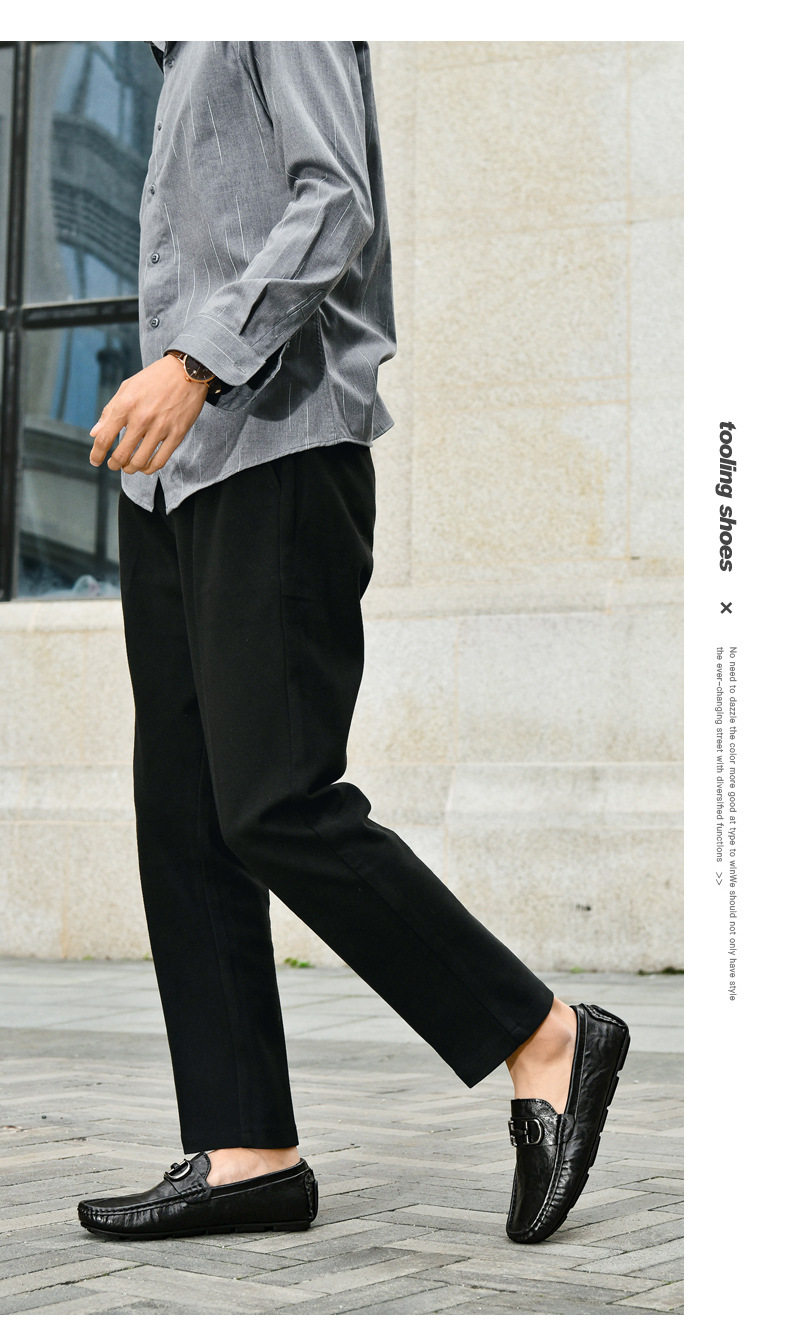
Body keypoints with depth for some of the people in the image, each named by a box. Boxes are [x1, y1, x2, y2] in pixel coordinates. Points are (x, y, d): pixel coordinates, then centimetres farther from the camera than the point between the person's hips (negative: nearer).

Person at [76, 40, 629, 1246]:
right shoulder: (188, 50, 25)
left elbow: (337, 206, -15)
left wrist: (199, 359, -24)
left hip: (277, 452, -10)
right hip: (177, 470, 10)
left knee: (276, 806, -14)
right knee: (184, 823, 4)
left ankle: (545, 1040, 0)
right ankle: (246, 1151, 7)